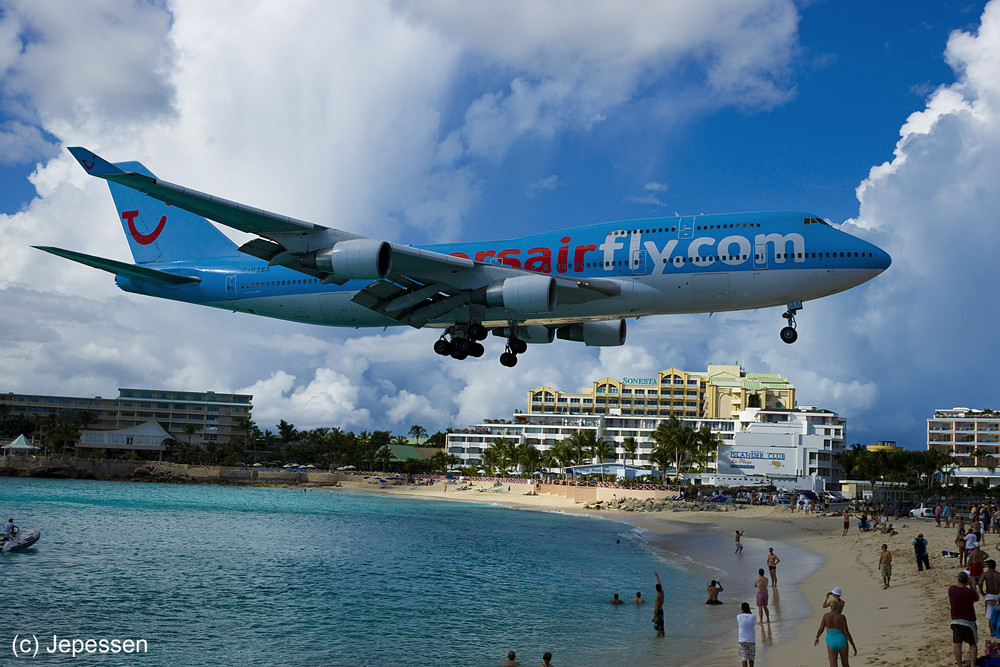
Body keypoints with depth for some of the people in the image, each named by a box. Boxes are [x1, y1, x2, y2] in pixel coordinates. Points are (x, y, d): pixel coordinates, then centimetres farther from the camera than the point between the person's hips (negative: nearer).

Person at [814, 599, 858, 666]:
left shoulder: (826, 615, -3)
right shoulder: (842, 617, -8)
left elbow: (820, 630, 1)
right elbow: (846, 632, -11)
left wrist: (816, 639, 21)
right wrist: (854, 646, -5)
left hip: (831, 644, 0)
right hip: (842, 643, 0)